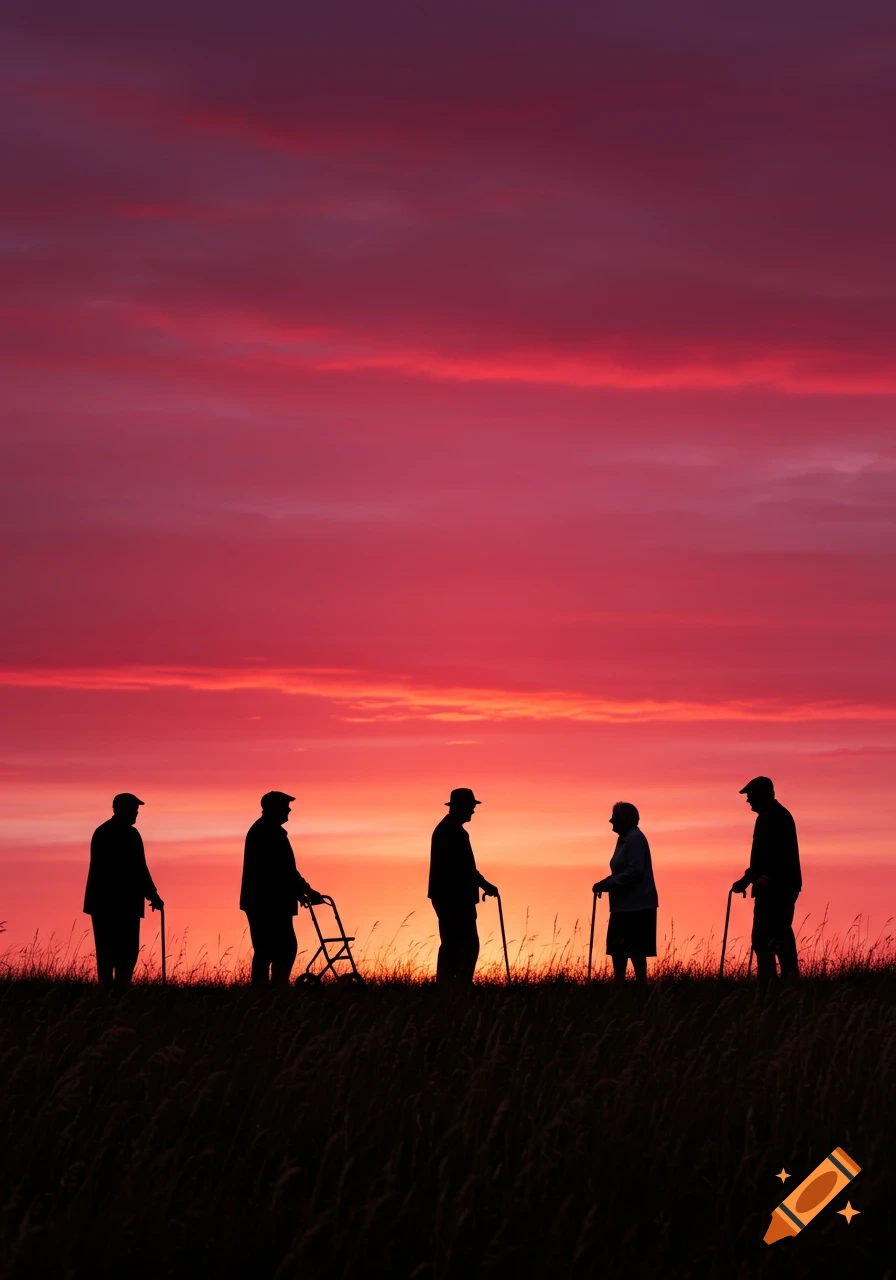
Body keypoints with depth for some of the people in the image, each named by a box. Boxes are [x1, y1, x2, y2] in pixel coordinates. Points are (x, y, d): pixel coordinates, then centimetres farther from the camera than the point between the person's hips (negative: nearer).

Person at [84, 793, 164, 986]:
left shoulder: (101, 832, 13)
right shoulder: (130, 835, -11)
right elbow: (138, 870, -13)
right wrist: (153, 896, -4)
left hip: (101, 901, 8)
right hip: (124, 903, -8)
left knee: (106, 951, 7)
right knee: (128, 951, -5)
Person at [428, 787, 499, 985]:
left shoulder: (445, 829, 17)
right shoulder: (454, 832, -15)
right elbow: (462, 866, -19)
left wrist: (482, 885, 18)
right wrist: (484, 885, -12)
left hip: (447, 897, 11)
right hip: (455, 898, -11)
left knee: (451, 945, 10)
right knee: (469, 945, -10)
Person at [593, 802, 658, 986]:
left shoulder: (635, 839, -15)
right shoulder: (625, 839, 17)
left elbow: (635, 872, -23)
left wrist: (607, 884, -21)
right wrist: (606, 883, 8)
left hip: (637, 905, -11)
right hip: (625, 905, 11)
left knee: (635, 950, -10)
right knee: (618, 949, 11)